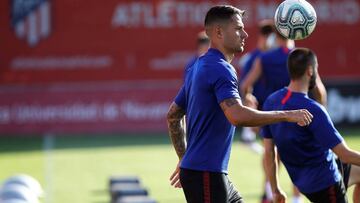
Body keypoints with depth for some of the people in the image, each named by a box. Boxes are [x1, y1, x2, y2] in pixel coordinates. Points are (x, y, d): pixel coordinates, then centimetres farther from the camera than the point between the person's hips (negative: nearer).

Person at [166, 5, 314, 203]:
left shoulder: (198, 68, 16)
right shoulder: (220, 69, -15)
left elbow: (173, 116, 23)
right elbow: (237, 116, -30)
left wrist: (183, 159, 26)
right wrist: (286, 115, -24)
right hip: (204, 174, -10)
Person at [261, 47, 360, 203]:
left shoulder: (271, 102, -5)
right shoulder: (312, 110, -28)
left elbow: (269, 152, 3)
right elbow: (345, 155, -26)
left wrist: (275, 190, 12)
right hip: (325, 183, -9)